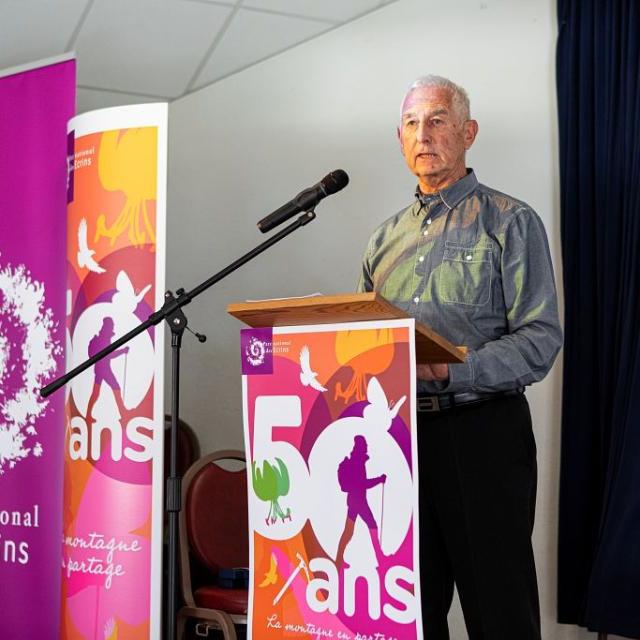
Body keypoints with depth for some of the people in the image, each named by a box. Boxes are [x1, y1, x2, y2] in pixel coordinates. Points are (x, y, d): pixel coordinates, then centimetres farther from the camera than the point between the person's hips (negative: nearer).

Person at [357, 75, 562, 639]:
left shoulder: (510, 222, -1)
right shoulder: (386, 238, 16)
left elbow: (540, 339, -11)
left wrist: (452, 371, -22)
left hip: (482, 436, -5)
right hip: (400, 435, 5)